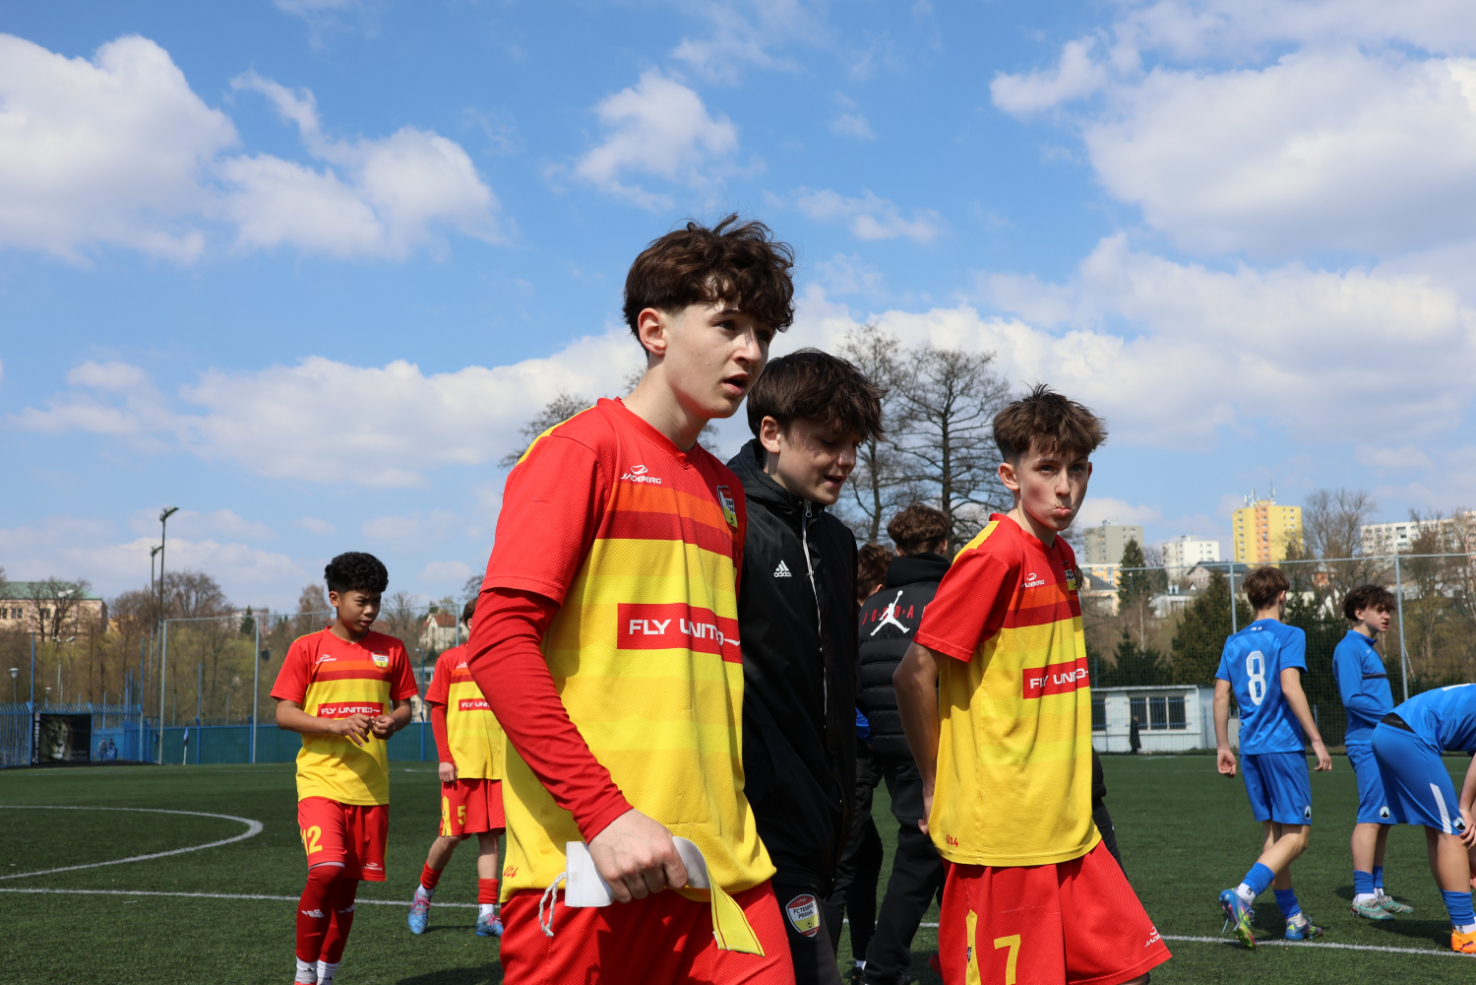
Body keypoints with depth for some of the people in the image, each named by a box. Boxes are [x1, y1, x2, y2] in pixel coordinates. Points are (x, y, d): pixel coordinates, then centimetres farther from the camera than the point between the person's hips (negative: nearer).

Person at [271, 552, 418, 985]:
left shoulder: (391, 650, 9)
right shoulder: (307, 648, 0)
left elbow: (404, 705, 16)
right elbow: (284, 714, -3)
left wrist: (393, 722, -8)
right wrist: (336, 725, -18)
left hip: (371, 785, 3)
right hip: (322, 781, -3)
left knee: (348, 884, 8)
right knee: (326, 871, -20)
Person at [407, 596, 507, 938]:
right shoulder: (450, 660, 1)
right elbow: (437, 710, 1)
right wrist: (444, 758, -7)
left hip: (497, 763, 3)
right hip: (461, 763, -3)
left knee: (490, 835, 1)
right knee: (452, 835, -1)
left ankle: (486, 914, 3)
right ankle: (424, 892, 24)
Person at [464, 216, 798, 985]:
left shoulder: (726, 494, 17)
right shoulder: (584, 449, -4)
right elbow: (498, 641, -13)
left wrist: (732, 828, 12)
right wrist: (604, 811, -18)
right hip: (592, 864, -6)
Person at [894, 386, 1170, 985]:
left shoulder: (1061, 557, 10)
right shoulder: (994, 555, -16)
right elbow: (914, 674, -16)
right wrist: (937, 788, -7)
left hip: (1067, 827, 8)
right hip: (1001, 831, -8)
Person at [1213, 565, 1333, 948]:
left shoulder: (1235, 642, 12)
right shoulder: (1289, 636, -5)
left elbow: (1221, 694, 9)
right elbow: (1290, 687, -17)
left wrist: (1222, 747, 15)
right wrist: (1317, 740, -14)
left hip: (1250, 748, 6)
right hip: (1283, 746, -6)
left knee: (1275, 833, 13)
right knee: (1296, 835, -3)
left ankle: (1294, 919, 16)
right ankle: (1242, 895, -22)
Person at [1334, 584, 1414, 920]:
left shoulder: (1369, 649, 22)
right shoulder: (1349, 648, -8)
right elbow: (1352, 698, -18)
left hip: (1384, 745, 10)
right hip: (1367, 744, -10)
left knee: (1383, 819, 11)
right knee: (1371, 817, -10)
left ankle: (1377, 892, 16)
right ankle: (1363, 896, -9)